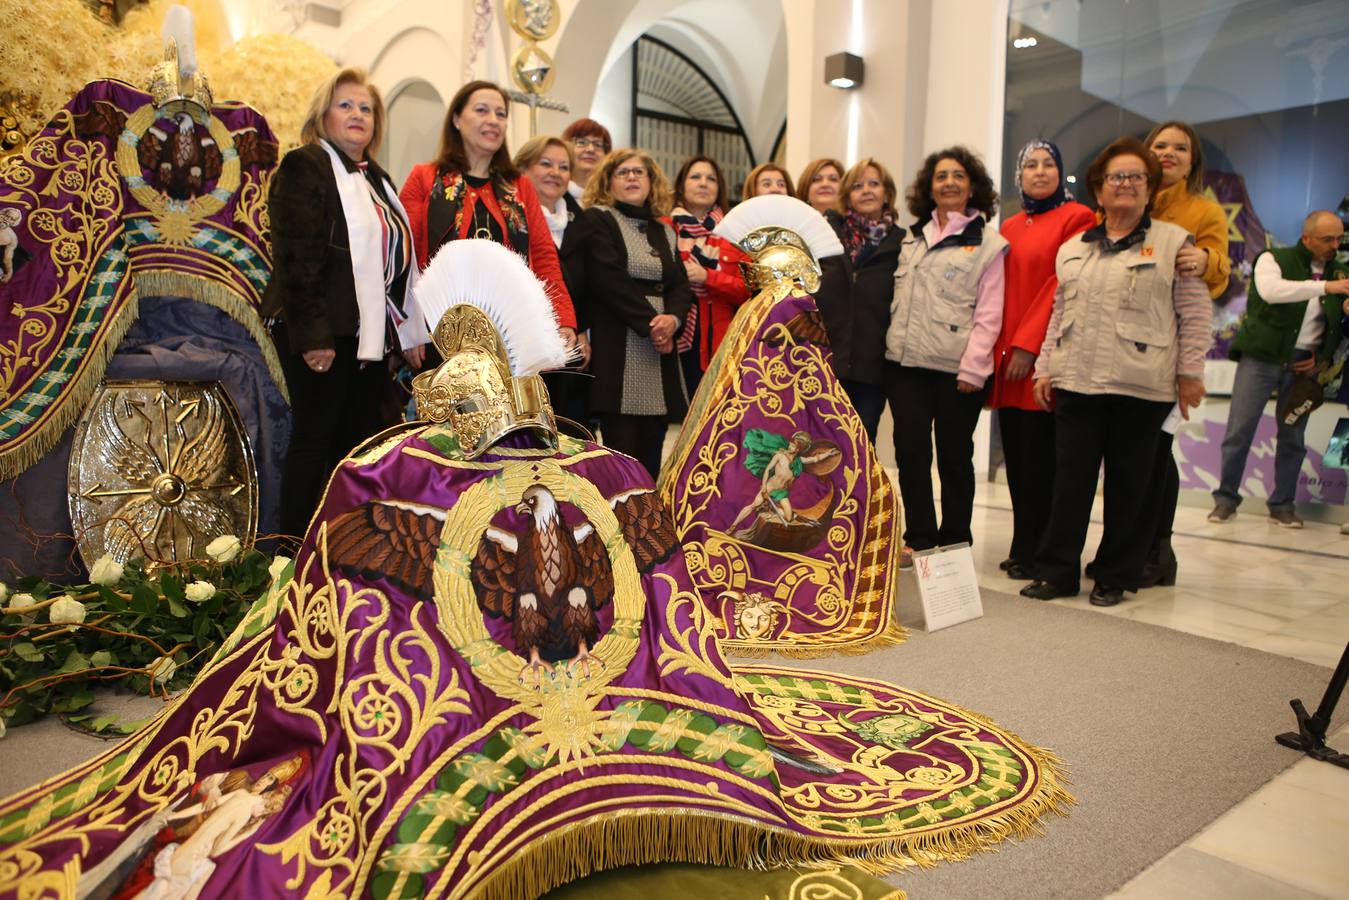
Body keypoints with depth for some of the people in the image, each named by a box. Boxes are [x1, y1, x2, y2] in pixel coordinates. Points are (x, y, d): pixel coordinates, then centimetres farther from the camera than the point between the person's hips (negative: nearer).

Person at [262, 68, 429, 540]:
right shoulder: (304, 166, -4)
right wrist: (312, 335, -21)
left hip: (372, 336, 8)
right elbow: (296, 257, -15)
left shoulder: (376, 179, 22)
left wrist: (411, 332, 15)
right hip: (324, 335, -8)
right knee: (315, 442, -2)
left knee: (360, 444, 9)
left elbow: (395, 258, 22)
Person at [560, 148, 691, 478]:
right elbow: (609, 280, -10)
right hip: (615, 354, -5)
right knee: (621, 454, -9)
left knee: (651, 454, 3)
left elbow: (681, 286, 9)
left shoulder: (664, 232, 21)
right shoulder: (595, 220, 4)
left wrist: (672, 319, -12)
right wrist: (650, 323, -14)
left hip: (660, 354, 5)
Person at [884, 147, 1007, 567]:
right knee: (910, 450, 3)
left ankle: (954, 542, 16)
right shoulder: (912, 237, 17)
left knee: (954, 456, 5)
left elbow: (989, 314, -4)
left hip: (956, 368, -4)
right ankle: (918, 538, 14)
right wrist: (894, 343, 7)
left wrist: (973, 368, -12)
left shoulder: (987, 244, 3)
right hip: (905, 361, 4)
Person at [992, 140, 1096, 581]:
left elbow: (1063, 286, -10)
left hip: (1042, 358, -6)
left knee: (1038, 458, -3)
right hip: (1007, 356, 6)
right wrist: (998, 348, 6)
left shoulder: (1077, 218, -1)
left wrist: (1028, 344, -14)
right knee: (1016, 455, 8)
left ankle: (1030, 552, 7)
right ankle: (1024, 548, 17)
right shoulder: (1009, 228, 18)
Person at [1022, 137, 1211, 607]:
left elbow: (1195, 313, 2)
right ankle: (1056, 570, 13)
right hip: (1076, 381, 3)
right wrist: (1045, 367, 12)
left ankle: (1115, 577, 17)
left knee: (1128, 484, 5)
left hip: (1142, 387, -3)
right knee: (1070, 479, 4)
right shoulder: (1073, 249, 16)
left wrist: (1190, 373, -3)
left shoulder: (1174, 241, 3)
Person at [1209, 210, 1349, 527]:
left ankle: (1282, 505, 17)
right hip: (1261, 357, -4)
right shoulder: (1274, 259, -2)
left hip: (1303, 364, 4)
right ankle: (1226, 498, 6)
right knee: (1240, 429, -5)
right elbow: (1271, 290, -24)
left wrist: (1322, 358, 5)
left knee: (1293, 436, 6)